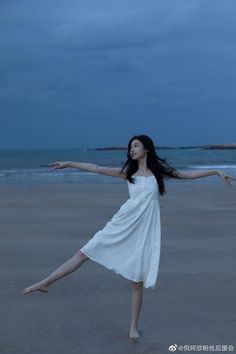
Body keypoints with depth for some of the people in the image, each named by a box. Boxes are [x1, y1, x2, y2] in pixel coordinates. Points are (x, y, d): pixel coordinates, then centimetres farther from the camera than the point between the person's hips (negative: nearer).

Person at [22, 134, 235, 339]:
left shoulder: (159, 170, 5)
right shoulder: (128, 171, 8)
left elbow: (188, 175, 11)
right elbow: (97, 169, 6)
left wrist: (216, 171, 9)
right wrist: (69, 164, 4)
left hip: (144, 229, -1)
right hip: (123, 225, 1)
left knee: (137, 281, 2)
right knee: (85, 252, -4)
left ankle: (134, 328, 13)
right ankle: (46, 283, 3)